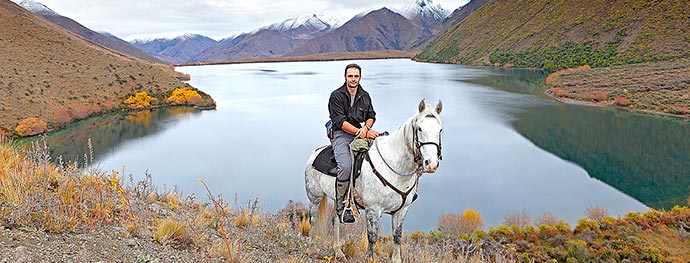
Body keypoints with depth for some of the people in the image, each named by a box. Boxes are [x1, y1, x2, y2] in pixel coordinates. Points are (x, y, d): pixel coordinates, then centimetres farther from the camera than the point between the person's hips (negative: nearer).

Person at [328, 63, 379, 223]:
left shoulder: (365, 96, 19)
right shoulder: (336, 96, 0)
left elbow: (371, 115, 16)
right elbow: (339, 121, -10)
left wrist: (366, 128, -8)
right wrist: (360, 132, -18)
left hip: (361, 133, 5)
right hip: (341, 135, -5)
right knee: (346, 166, -29)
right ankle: (340, 207, -15)